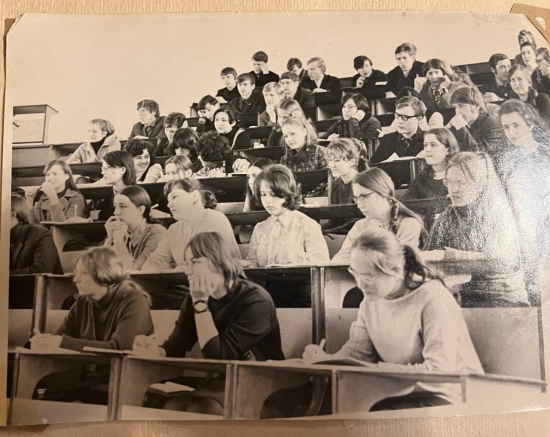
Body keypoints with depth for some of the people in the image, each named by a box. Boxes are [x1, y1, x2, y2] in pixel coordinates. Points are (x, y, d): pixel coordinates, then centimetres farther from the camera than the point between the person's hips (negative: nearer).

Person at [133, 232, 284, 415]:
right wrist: (155, 351, -29)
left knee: (198, 411, -26)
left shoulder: (255, 301, -20)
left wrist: (201, 304, -26)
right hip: (221, 383, 5)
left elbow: (219, 356, -23)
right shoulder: (195, 298, 0)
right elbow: (175, 347, -6)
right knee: (172, 408, -21)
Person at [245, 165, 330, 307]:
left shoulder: (307, 225, 2)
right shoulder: (260, 228, 20)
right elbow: (251, 263, 13)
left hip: (297, 293, -4)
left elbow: (320, 262, -8)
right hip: (266, 290, 5)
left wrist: (283, 269, -17)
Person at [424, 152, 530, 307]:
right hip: (466, 299, 3)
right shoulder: (447, 217, 3)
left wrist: (446, 254, -27)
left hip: (505, 299, -3)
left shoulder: (498, 213, -6)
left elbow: (498, 260, -20)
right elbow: (428, 257, -1)